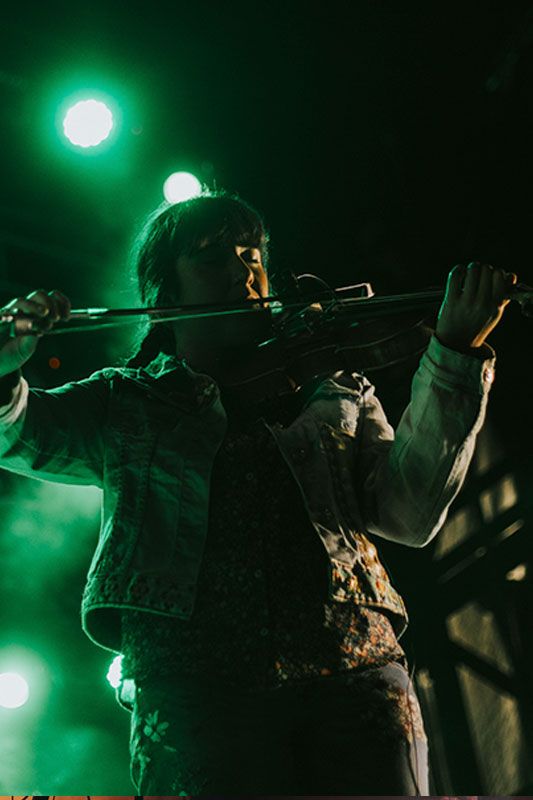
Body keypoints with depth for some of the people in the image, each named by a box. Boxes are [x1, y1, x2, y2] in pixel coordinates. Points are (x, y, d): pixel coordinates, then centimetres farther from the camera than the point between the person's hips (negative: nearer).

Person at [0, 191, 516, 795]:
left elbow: (410, 513, 9)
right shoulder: (123, 401, 19)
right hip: (194, 686, -1)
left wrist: (456, 357, 1)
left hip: (357, 673, 2)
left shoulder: (338, 395, 21)